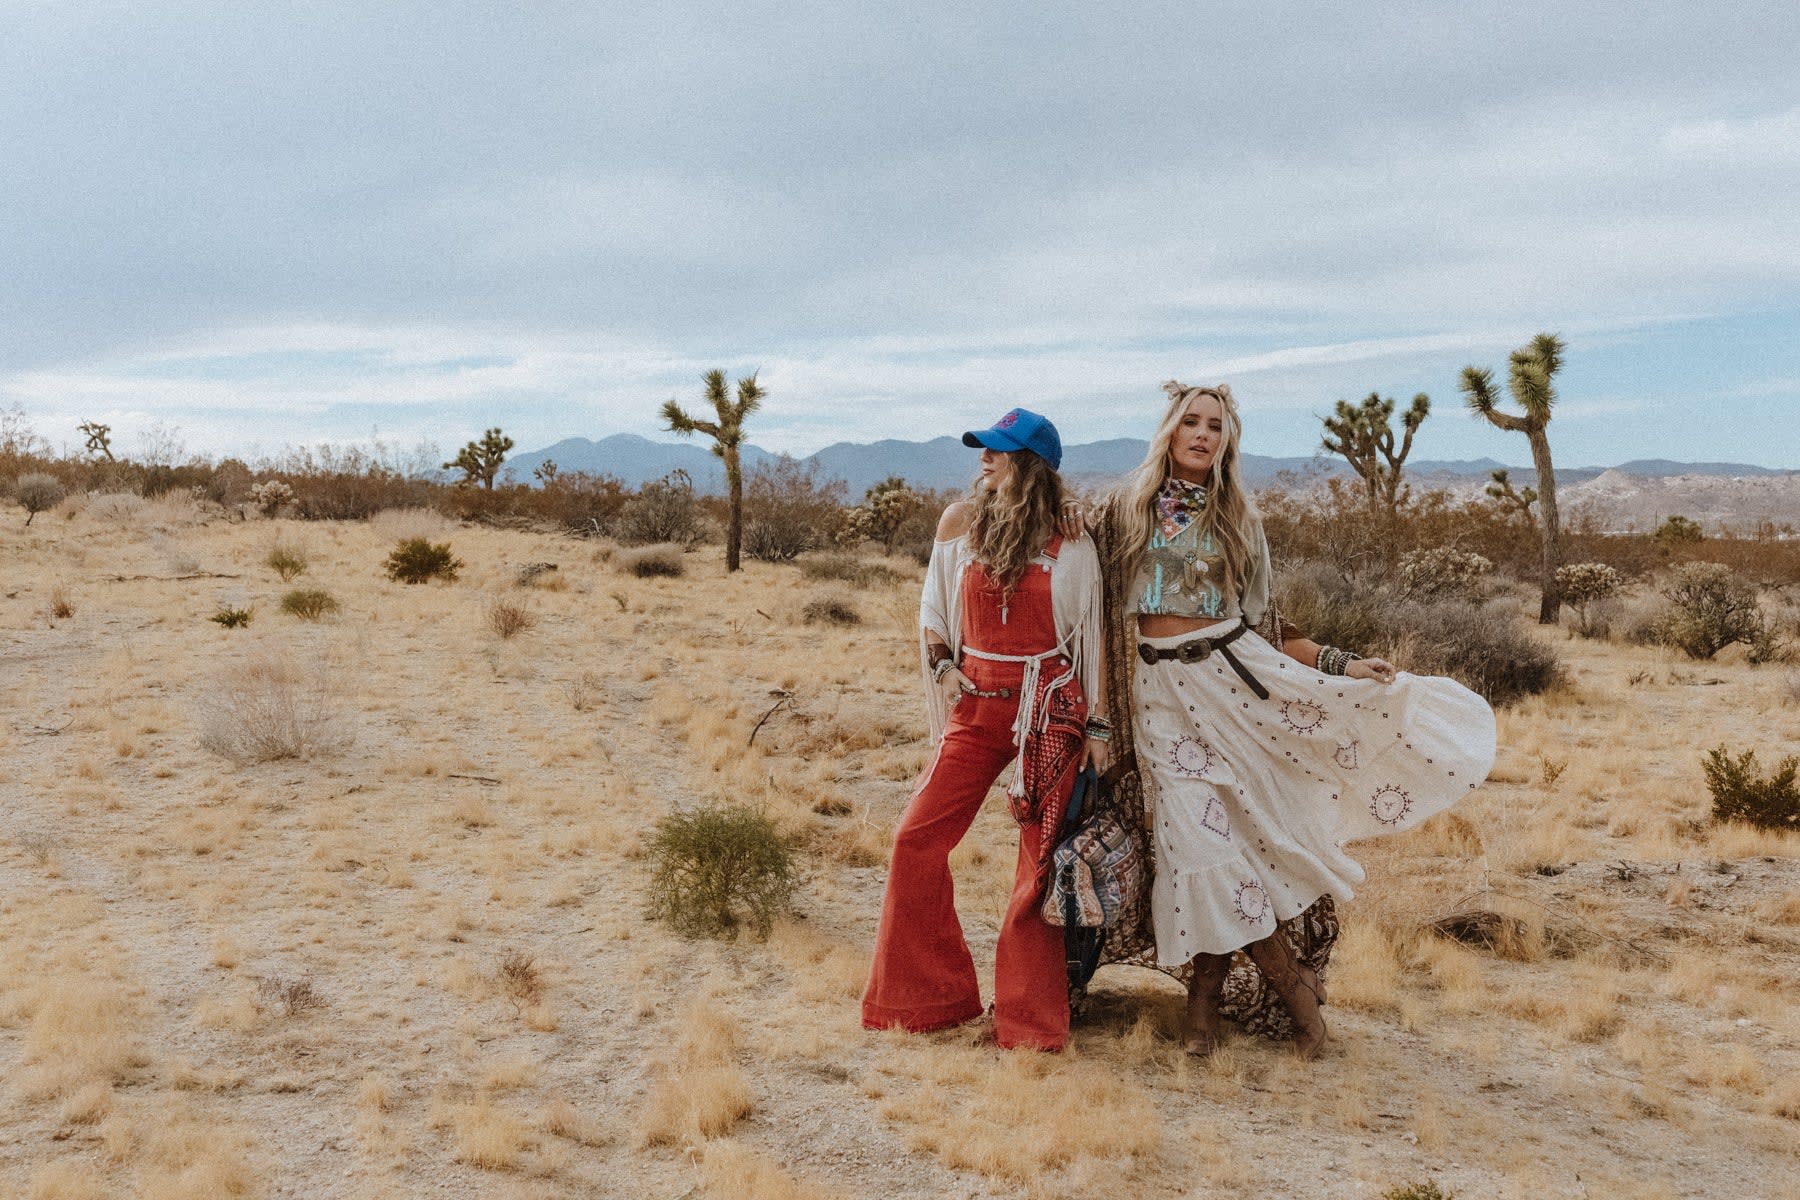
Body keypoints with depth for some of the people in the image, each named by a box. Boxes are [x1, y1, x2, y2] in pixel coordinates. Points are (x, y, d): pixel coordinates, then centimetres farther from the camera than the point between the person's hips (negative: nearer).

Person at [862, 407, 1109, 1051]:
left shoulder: (1069, 543, -1)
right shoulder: (960, 522, 4)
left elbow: (1091, 636, 3)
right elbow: (933, 609, 15)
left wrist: (1096, 725, -1)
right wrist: (942, 666, -2)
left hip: (1049, 708, -3)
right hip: (977, 704, 3)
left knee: (1043, 855, 1)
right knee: (917, 839, -3)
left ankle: (1031, 1018, 13)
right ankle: (928, 994, 14)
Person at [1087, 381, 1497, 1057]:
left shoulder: (1238, 522, 10)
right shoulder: (1126, 509, 7)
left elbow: (1261, 623, 9)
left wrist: (1339, 663, 1)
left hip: (1231, 673, 0)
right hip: (1160, 690, 0)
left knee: (1208, 831, -6)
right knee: (1199, 832, -6)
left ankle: (1206, 993, 10)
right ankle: (1291, 984, 7)